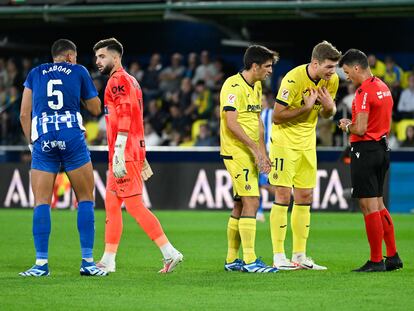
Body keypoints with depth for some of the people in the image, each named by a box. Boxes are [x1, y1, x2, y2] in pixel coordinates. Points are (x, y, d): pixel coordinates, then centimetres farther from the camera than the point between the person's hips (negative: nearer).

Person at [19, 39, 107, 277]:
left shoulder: (35, 74, 17)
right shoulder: (79, 71, 12)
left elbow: (24, 115, 13)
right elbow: (96, 109, 19)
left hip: (43, 140, 2)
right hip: (73, 137, -2)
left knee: (42, 202, 3)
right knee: (86, 199, 6)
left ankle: (41, 263, -4)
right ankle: (87, 262, 1)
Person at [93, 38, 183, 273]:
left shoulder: (118, 81, -10)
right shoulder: (130, 81, 20)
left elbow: (124, 120, -19)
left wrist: (118, 154, -23)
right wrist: (142, 157, 24)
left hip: (124, 155, -10)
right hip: (133, 153, 10)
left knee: (135, 206, -9)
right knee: (111, 204, 11)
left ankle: (170, 253, -11)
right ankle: (108, 261, 14)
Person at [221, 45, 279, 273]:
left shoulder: (256, 86, 16)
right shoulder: (234, 86, -14)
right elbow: (232, 123, -21)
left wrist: (262, 152, 12)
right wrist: (254, 148, -21)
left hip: (249, 154, 9)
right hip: (236, 152, -9)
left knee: (240, 205, 11)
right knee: (251, 202, -13)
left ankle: (232, 260, 17)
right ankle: (250, 260, -12)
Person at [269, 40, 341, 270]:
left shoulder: (332, 80, -3)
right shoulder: (293, 79, -22)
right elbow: (276, 116, -20)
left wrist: (329, 106, -13)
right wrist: (306, 107, -25)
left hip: (308, 143, 6)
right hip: (285, 141, -6)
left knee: (305, 197, 6)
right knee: (283, 195, -8)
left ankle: (299, 256, 12)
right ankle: (278, 257, -5)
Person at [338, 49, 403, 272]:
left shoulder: (364, 91, -16)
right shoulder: (384, 88, 12)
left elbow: (361, 129, -21)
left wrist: (346, 127, -2)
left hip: (365, 150, -9)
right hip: (382, 148, 9)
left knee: (369, 207, -4)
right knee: (378, 205, 16)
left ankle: (376, 261, -1)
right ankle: (393, 257, 16)